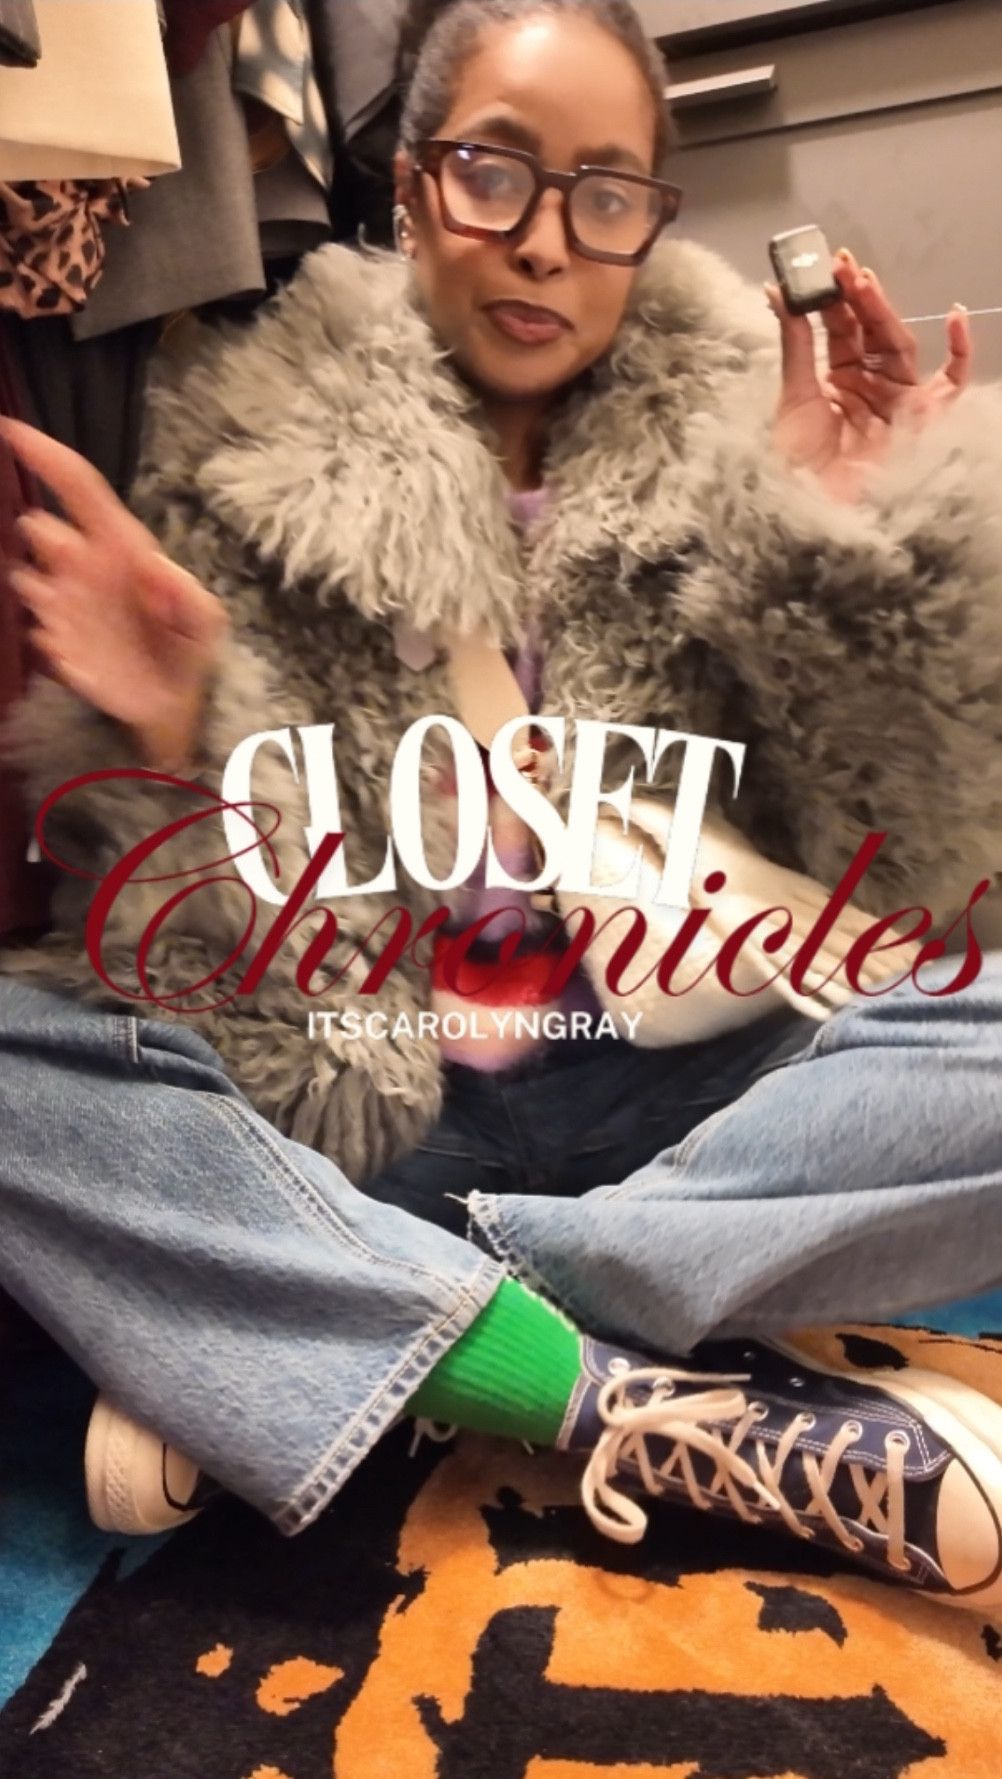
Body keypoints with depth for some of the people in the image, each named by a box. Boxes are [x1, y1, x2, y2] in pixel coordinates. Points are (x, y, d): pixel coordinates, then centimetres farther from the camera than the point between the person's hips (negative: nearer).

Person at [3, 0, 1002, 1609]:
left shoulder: (731, 453, 2)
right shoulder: (259, 463, -1)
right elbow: (195, 942, -4)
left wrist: (864, 552, -15)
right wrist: (164, 744, -24)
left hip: (681, 1099, 1)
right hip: (360, 1114, 0)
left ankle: (284, 1355, -18)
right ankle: (694, 1424, -22)